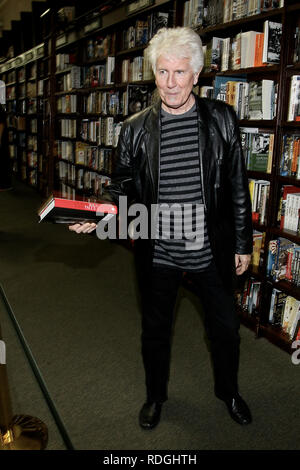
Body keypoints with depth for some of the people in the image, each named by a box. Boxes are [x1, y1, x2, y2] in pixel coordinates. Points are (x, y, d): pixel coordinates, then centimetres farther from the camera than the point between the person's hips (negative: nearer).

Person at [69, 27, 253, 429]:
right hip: (158, 254, 1)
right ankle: (156, 395, 47)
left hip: (212, 251, 0)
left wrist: (243, 244, 1)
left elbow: (238, 187, -1)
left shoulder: (222, 119, -6)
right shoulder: (135, 129, -5)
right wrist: (97, 218, -20)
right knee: (155, 330, 18)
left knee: (226, 327, 18)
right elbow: (122, 191, 0)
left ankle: (228, 391, 48)